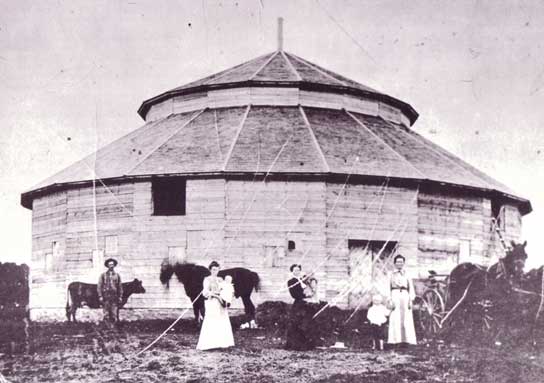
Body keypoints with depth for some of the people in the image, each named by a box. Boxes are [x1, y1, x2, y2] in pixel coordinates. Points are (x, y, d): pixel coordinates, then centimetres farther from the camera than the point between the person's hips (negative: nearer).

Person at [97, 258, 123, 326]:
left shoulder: (117, 275, 12)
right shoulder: (103, 275, 6)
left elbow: (120, 287, 13)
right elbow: (99, 286, 4)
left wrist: (120, 297, 7)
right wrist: (100, 296, -5)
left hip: (114, 297, 1)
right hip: (105, 297, -1)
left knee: (114, 314, -3)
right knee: (106, 314, -2)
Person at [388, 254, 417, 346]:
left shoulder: (406, 274, 13)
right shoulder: (391, 275, 11)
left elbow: (411, 288, 9)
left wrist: (410, 300, -2)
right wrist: (390, 301, -5)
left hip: (405, 295, 1)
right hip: (395, 295, -1)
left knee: (407, 320, -4)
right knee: (395, 320, -7)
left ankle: (407, 340, -3)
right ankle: (395, 340, -6)